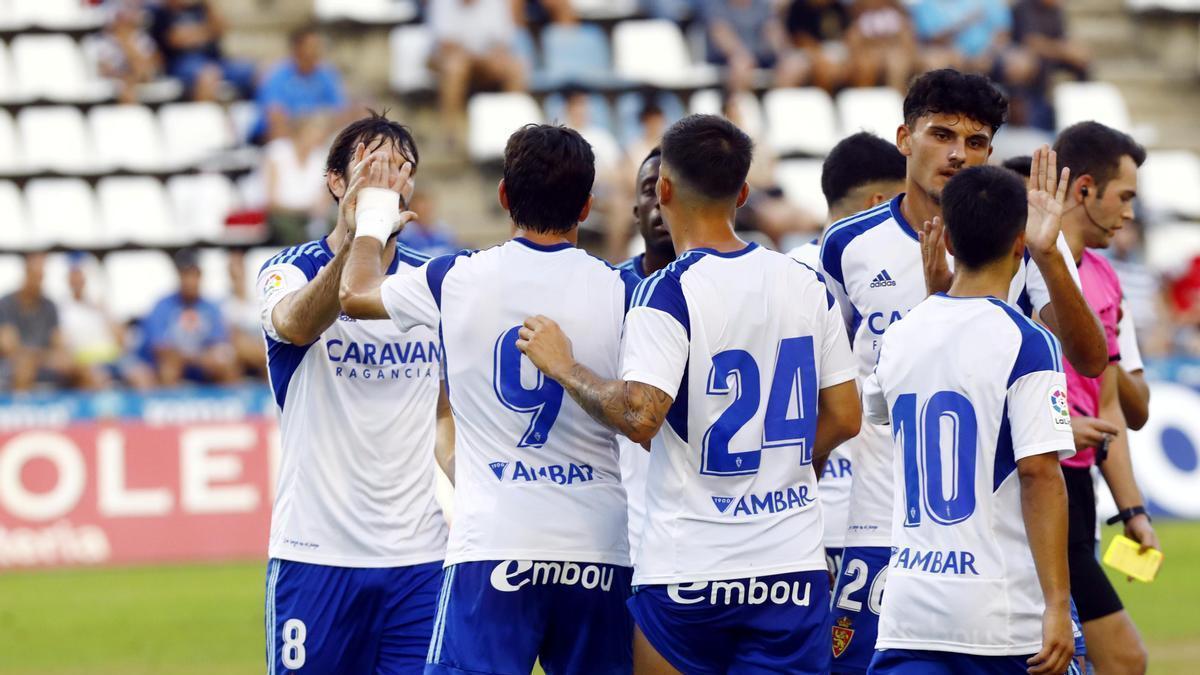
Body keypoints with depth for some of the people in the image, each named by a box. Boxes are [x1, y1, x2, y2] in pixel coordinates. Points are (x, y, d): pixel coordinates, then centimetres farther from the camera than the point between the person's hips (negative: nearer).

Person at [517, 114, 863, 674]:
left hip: (688, 571, -4)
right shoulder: (808, 286, 6)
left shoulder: (668, 292, -11)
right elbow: (844, 417, 10)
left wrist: (562, 366, -6)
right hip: (795, 562, 4)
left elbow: (638, 416, -22)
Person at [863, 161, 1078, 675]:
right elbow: (1040, 474, -15)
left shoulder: (899, 338, 8)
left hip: (911, 607, 5)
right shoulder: (1026, 343, -9)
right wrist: (1057, 607, -14)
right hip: (1010, 610, -4)